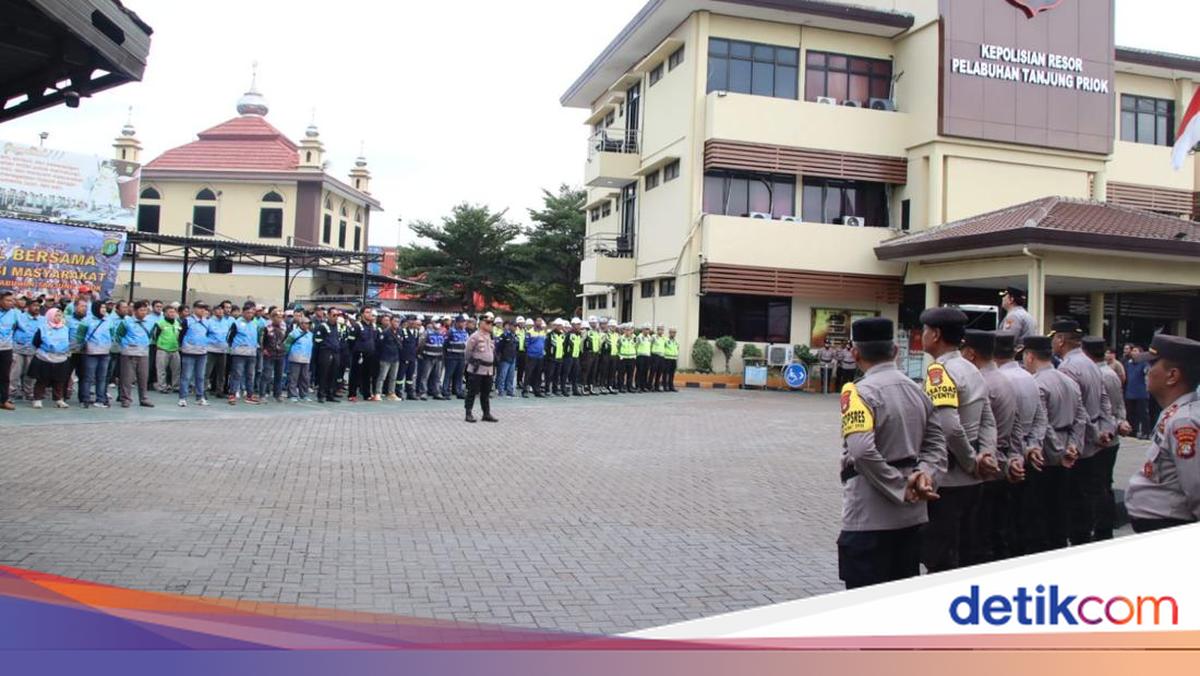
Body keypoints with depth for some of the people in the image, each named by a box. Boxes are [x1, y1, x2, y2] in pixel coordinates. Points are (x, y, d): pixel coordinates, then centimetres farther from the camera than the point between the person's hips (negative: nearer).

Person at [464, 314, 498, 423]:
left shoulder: (489, 336, 12)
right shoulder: (475, 336, -12)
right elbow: (467, 351, -9)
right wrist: (471, 361, -4)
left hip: (488, 370, 7)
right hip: (477, 369, -7)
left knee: (486, 393, 12)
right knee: (472, 392, -1)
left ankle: (487, 414, 18)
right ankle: (469, 414, 5)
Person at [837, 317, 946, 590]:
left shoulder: (860, 392, -14)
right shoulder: (916, 389, 10)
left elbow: (863, 451, -26)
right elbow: (936, 441, 8)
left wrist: (901, 489, -17)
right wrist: (923, 473, -7)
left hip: (869, 518, -7)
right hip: (912, 516, 7)